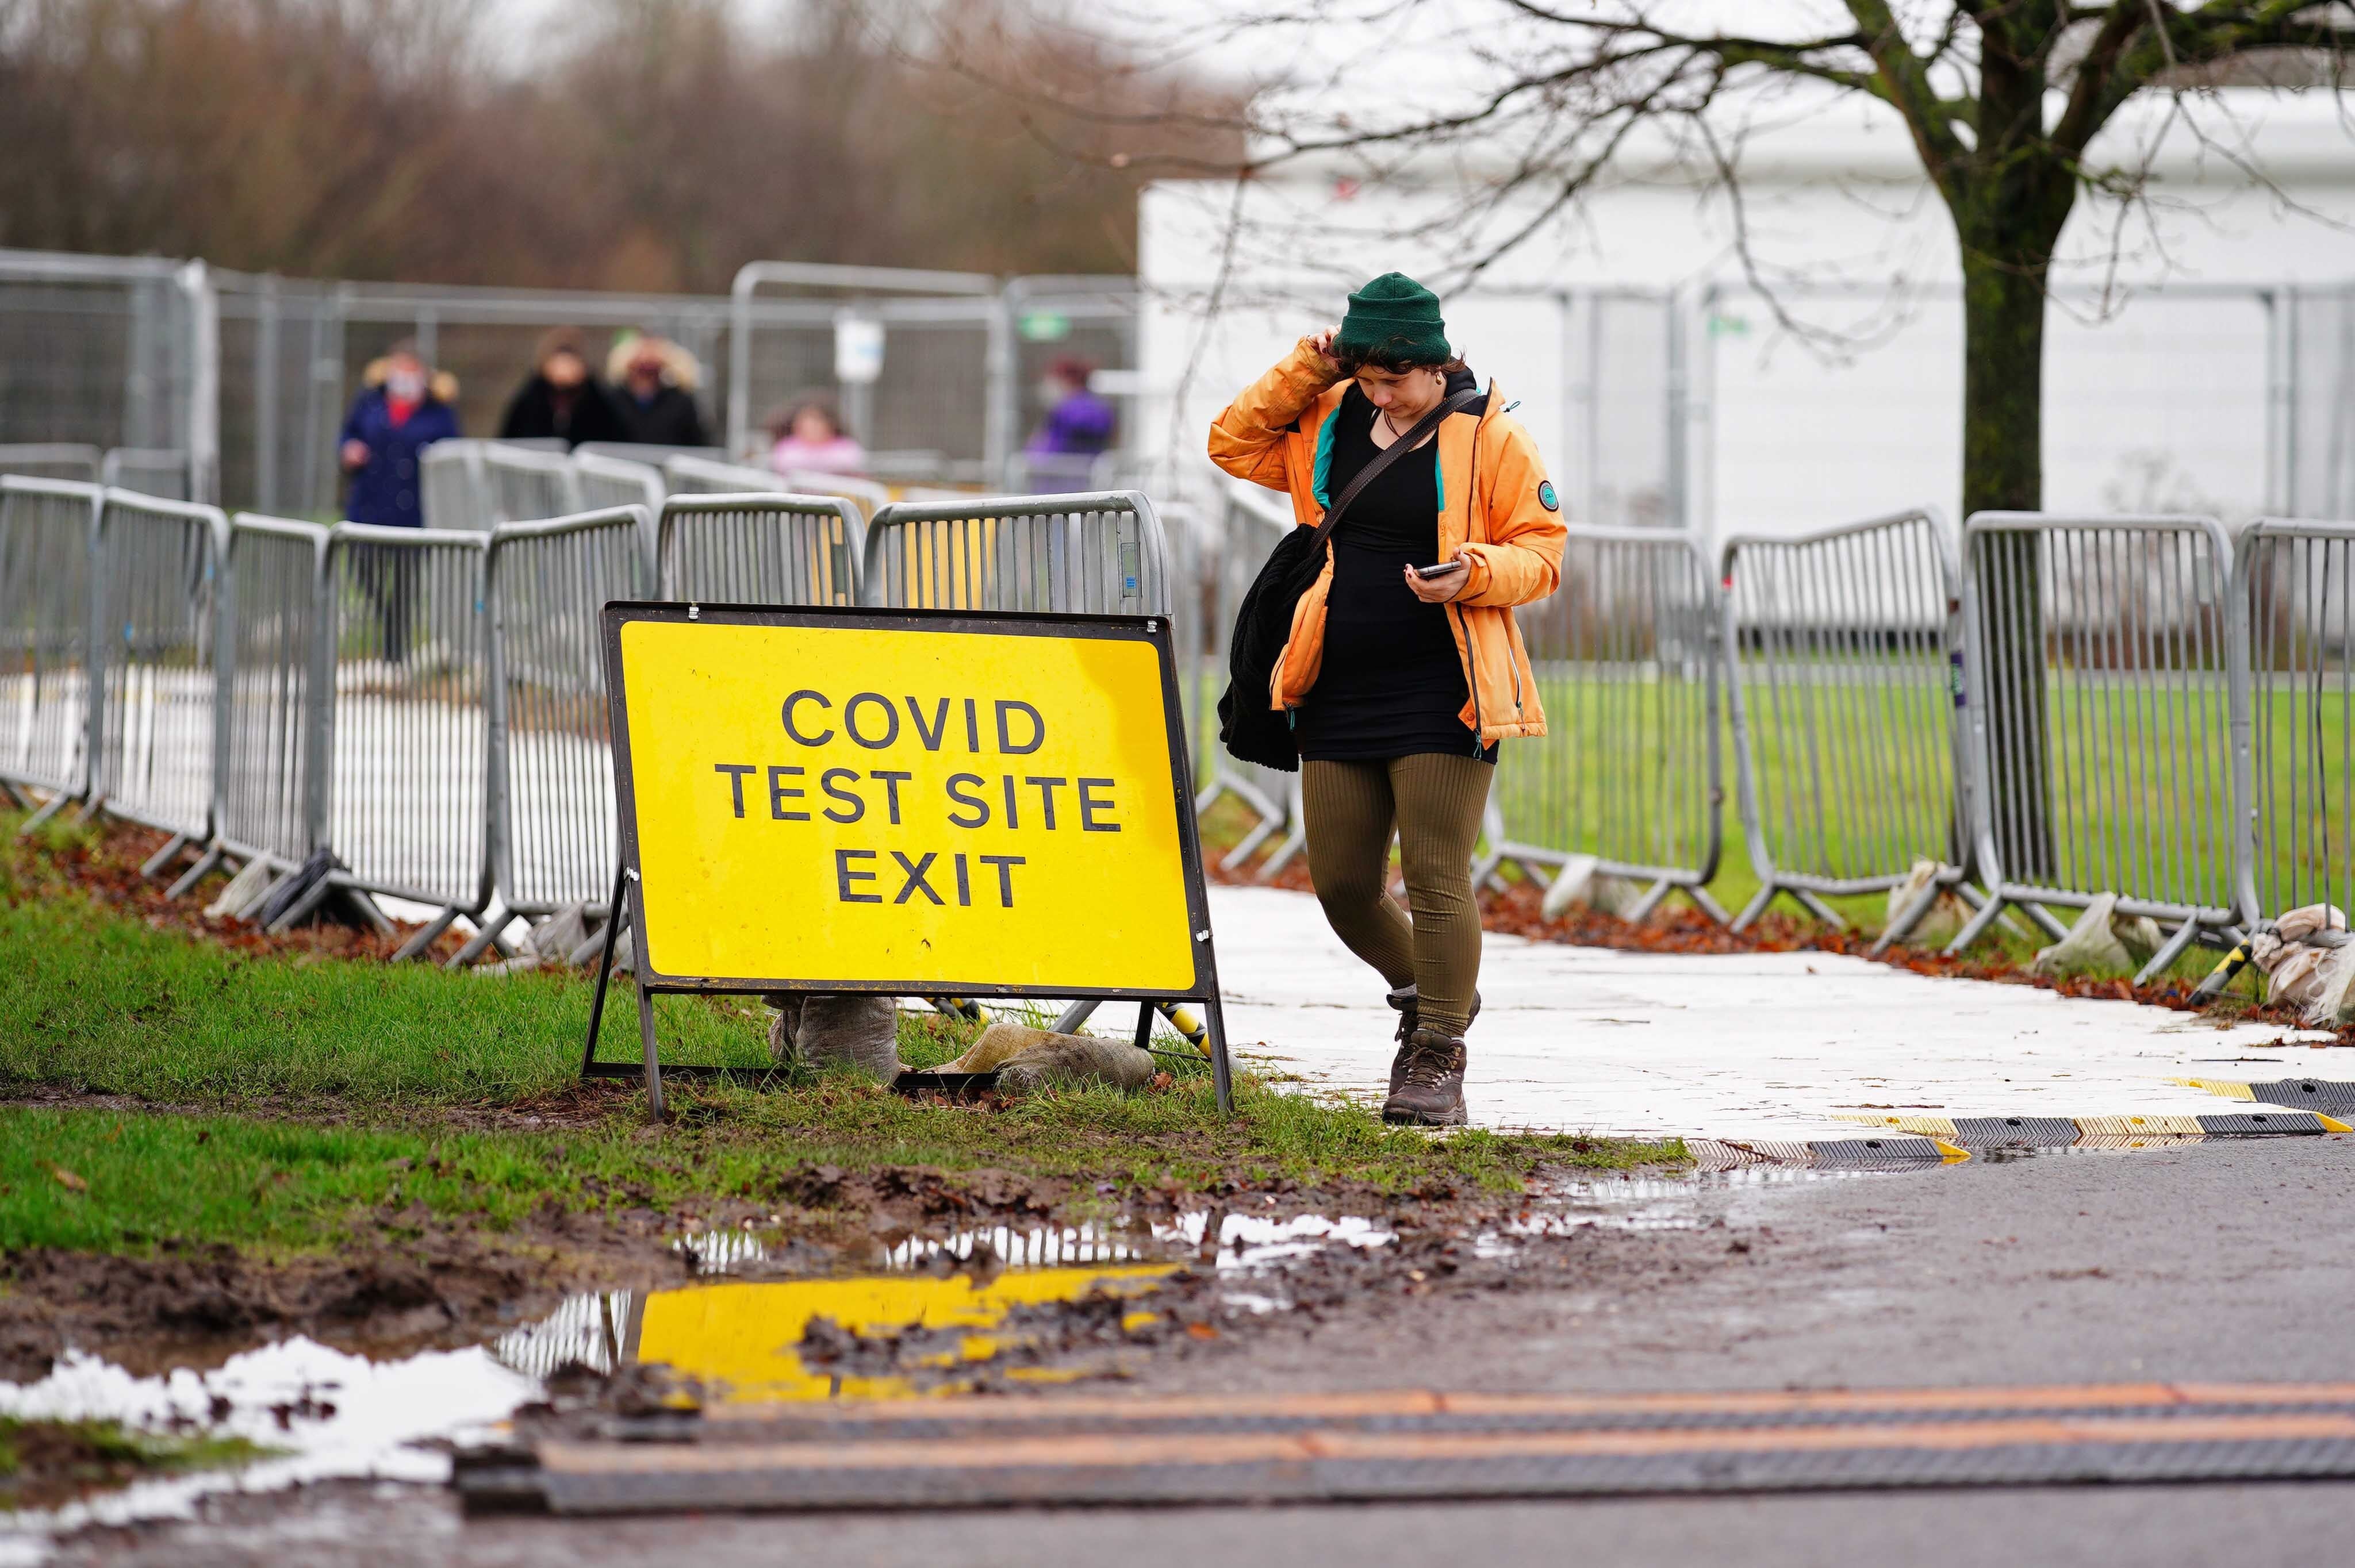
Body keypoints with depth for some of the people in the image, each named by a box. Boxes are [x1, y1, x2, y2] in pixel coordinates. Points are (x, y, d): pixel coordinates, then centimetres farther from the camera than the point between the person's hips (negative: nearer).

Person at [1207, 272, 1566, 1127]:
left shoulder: (1488, 437, -4)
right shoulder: (1328, 424, 10)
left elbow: (1540, 552, -3)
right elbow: (1234, 443, 15)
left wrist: (1474, 573, -23)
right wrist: (1305, 373, 3)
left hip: (1440, 695, -5)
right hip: (1339, 694, 5)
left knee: (1436, 877, -9)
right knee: (1343, 885, 6)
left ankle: (1439, 1060, -2)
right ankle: (1421, 990, 33)